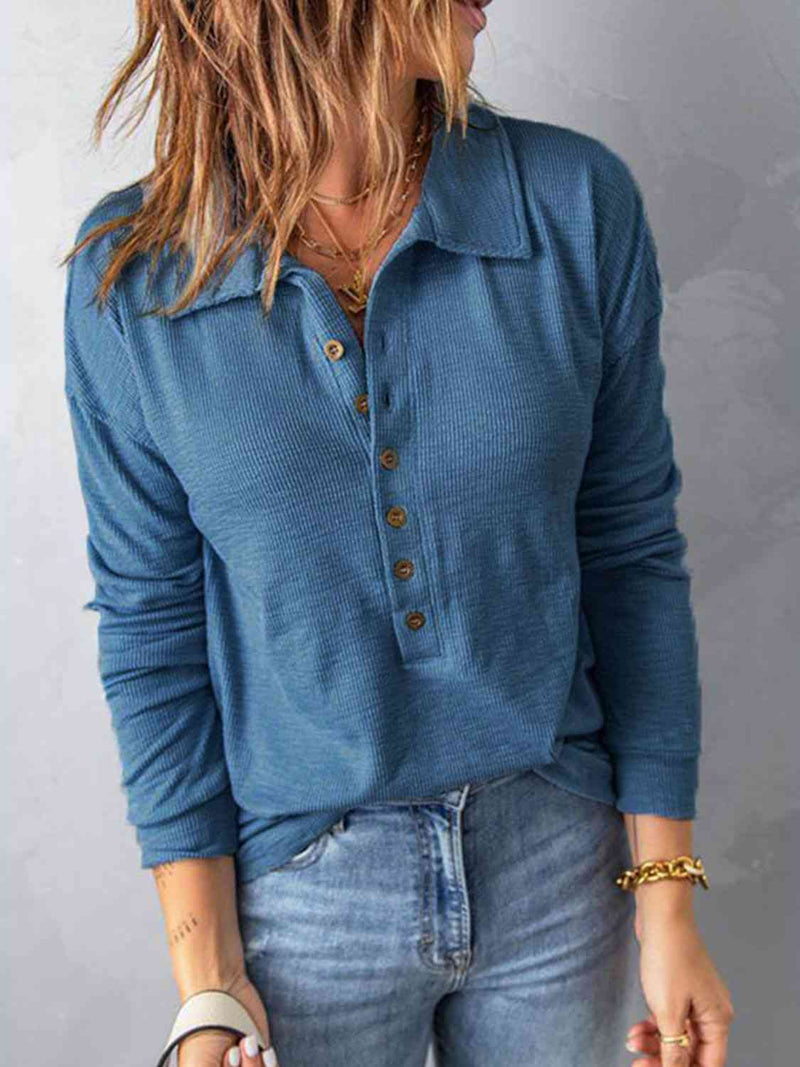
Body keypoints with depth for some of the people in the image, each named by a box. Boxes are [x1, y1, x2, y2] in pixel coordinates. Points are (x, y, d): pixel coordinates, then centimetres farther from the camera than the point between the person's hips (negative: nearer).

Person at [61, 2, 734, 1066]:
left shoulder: (578, 201, -11)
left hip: (562, 866, 2)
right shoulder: (130, 272, -12)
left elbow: (633, 552, -5)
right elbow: (153, 627, -7)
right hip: (302, 895, -1)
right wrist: (205, 979, -6)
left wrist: (669, 907, -3)